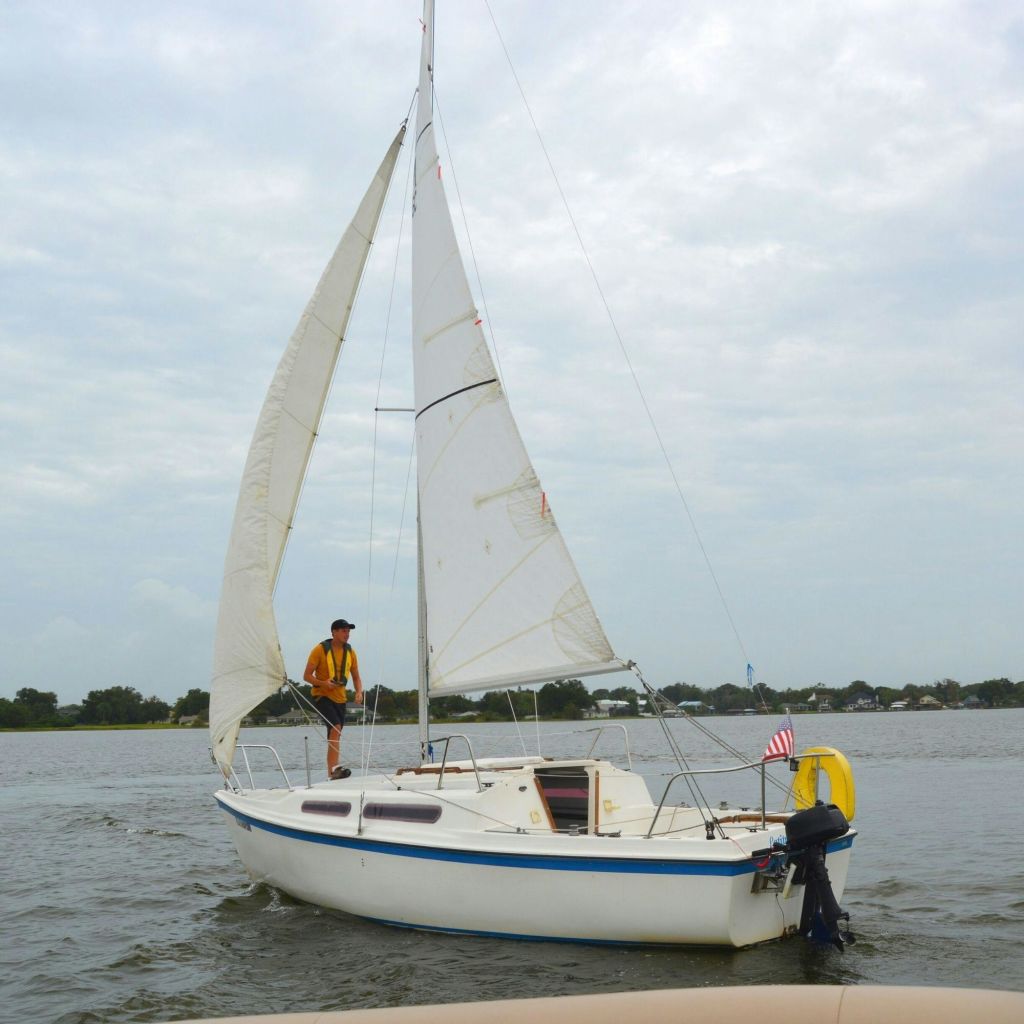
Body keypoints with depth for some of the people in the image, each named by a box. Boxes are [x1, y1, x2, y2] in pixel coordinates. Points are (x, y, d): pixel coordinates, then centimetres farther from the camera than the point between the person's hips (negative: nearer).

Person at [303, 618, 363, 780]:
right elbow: (307, 675, -9)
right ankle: (334, 769, -31)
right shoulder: (320, 650, -10)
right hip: (322, 695, -6)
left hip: (340, 698, 6)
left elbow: (356, 677, 13)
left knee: (335, 735, 10)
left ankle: (331, 772, 17)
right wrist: (323, 683, -26)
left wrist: (359, 692, -7)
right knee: (335, 727, -25)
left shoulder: (350, 652, 5)